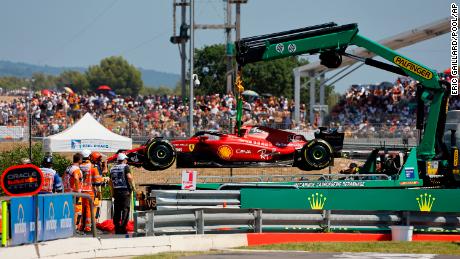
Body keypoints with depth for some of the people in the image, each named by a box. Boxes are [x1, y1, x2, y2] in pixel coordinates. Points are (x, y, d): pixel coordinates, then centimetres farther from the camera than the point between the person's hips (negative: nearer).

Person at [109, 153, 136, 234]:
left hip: (116, 191, 6)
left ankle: (117, 228, 12)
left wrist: (112, 192, 23)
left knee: (117, 210, 10)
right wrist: (133, 187, -7)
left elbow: (111, 181, 16)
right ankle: (123, 228, -9)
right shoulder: (125, 167, -5)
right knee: (125, 210, -3)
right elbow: (129, 177, -18)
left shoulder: (113, 169, 13)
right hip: (125, 191, -6)